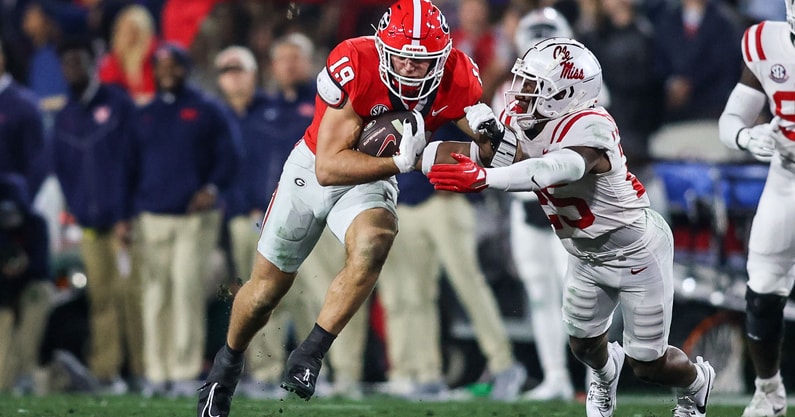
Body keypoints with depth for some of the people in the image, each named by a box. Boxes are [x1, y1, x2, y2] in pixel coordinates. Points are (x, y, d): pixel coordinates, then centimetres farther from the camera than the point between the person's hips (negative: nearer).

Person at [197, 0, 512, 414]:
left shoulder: (457, 79, -23)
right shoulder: (353, 66, -34)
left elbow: (491, 148, -8)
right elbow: (329, 167, -32)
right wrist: (401, 162, -40)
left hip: (370, 179, 1)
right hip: (313, 168, -1)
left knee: (372, 246, -33)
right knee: (267, 287, 11)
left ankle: (310, 354, -20)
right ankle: (229, 360, 41)